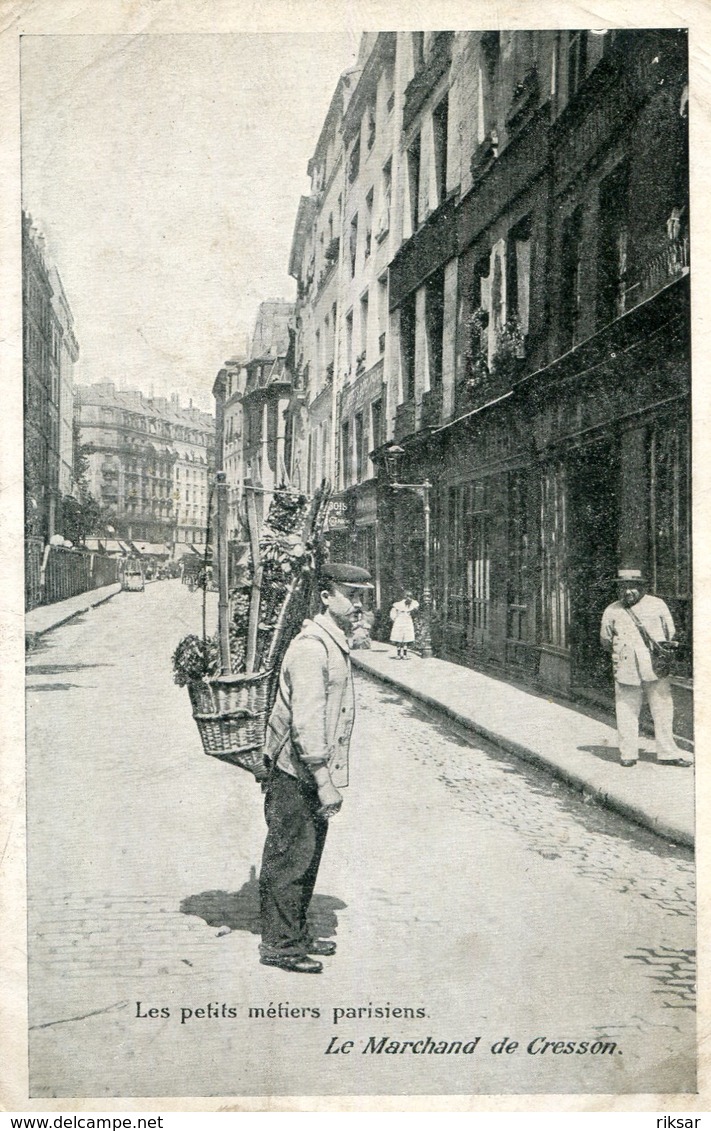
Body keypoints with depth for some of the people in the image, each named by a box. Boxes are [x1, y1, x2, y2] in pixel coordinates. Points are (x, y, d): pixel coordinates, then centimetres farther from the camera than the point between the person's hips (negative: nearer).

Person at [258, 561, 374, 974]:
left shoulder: (336, 645, 13)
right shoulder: (311, 648, -19)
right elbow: (305, 722, -24)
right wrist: (323, 781, -23)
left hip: (315, 774, 10)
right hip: (298, 774, -10)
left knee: (307, 858, 18)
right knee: (290, 859, 0)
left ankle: (297, 935, 30)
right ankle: (279, 944, 12)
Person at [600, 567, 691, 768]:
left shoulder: (657, 605, 4)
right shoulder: (612, 611, 5)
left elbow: (670, 634, 13)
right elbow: (605, 641, 16)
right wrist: (619, 653, 9)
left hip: (655, 669, 0)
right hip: (626, 671, 0)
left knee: (663, 710, 2)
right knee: (626, 712, 2)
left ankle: (667, 753, 12)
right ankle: (628, 753, 13)